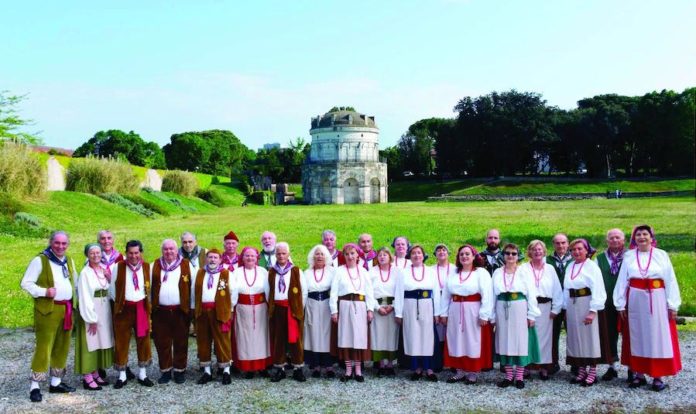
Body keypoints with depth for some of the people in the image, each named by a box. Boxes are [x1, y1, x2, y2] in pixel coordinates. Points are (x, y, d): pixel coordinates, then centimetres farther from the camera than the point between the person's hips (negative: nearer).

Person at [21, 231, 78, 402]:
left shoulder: (69, 261, 12)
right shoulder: (40, 260, -7)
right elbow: (26, 283, -9)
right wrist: (44, 292, -21)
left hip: (67, 309, 7)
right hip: (48, 310, -7)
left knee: (62, 347, 12)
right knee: (44, 347, -7)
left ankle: (56, 382, 23)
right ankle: (35, 386, 0)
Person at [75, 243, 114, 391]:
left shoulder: (103, 270, 7)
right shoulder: (85, 273, -12)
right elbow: (85, 297, -15)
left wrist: (109, 278, -5)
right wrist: (91, 319, -17)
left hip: (104, 309, 7)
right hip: (91, 310, -7)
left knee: (100, 342, 12)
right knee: (90, 343, -3)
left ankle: (96, 373, 22)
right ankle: (87, 378, 3)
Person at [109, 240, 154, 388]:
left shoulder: (147, 267, 2)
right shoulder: (118, 267, -3)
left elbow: (151, 287, 8)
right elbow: (112, 288, 4)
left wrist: (147, 303, 7)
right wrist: (118, 303, 6)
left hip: (142, 308, 2)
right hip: (123, 308, -2)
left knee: (143, 341, 7)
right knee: (121, 341, 3)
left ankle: (142, 374, 19)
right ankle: (122, 376, 14)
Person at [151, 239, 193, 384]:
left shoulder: (186, 265, 3)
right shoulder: (155, 266, 8)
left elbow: (192, 287, 3)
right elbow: (150, 286, 8)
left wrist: (192, 307, 0)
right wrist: (152, 306, 1)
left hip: (180, 311, -1)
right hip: (160, 311, 1)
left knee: (181, 342, 5)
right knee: (162, 342, 7)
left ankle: (180, 371, 18)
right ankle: (165, 371, 19)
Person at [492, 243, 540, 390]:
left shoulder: (524, 272, 1)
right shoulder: (497, 273, 8)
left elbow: (531, 294, -2)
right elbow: (493, 294, 7)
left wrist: (532, 314, -7)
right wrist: (493, 316, 3)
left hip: (520, 309, -2)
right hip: (502, 310, 3)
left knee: (520, 341, 1)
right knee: (505, 341, 6)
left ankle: (519, 376, 10)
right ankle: (509, 376, 15)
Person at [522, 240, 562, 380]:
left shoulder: (550, 269, 10)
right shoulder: (523, 268, 3)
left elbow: (557, 289, 8)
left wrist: (556, 309, 1)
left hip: (545, 307, 2)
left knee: (544, 336, 4)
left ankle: (544, 366, 13)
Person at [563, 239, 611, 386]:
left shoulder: (592, 266, -9)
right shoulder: (570, 267, 10)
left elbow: (597, 290, -15)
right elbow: (566, 288, 11)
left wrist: (593, 310, -20)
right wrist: (566, 308, 7)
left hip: (588, 306, -6)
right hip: (573, 306, 6)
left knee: (590, 337, 0)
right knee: (576, 338, 10)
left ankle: (592, 372, 8)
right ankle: (581, 371, 20)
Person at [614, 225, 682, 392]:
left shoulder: (661, 255, 1)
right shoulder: (628, 256, 4)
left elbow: (670, 281, -1)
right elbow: (622, 281, 3)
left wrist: (673, 305, -6)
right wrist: (621, 304, -1)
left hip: (657, 301, -1)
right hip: (635, 301, 1)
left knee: (657, 336, 1)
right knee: (637, 337, 6)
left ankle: (658, 377, 9)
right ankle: (639, 374, 16)